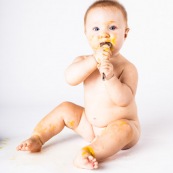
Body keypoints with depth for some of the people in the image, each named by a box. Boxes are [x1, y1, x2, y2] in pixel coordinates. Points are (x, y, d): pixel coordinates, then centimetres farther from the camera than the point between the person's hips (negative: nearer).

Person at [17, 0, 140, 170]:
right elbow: (70, 78, -24)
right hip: (90, 126, 5)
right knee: (65, 108, 3)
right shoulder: (84, 61, -3)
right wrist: (94, 61, -37)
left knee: (123, 129, -35)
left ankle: (89, 152, -52)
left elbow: (124, 100, -26)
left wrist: (110, 77, -41)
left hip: (120, 125, -5)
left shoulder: (127, 67, -16)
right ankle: (36, 138, 2)